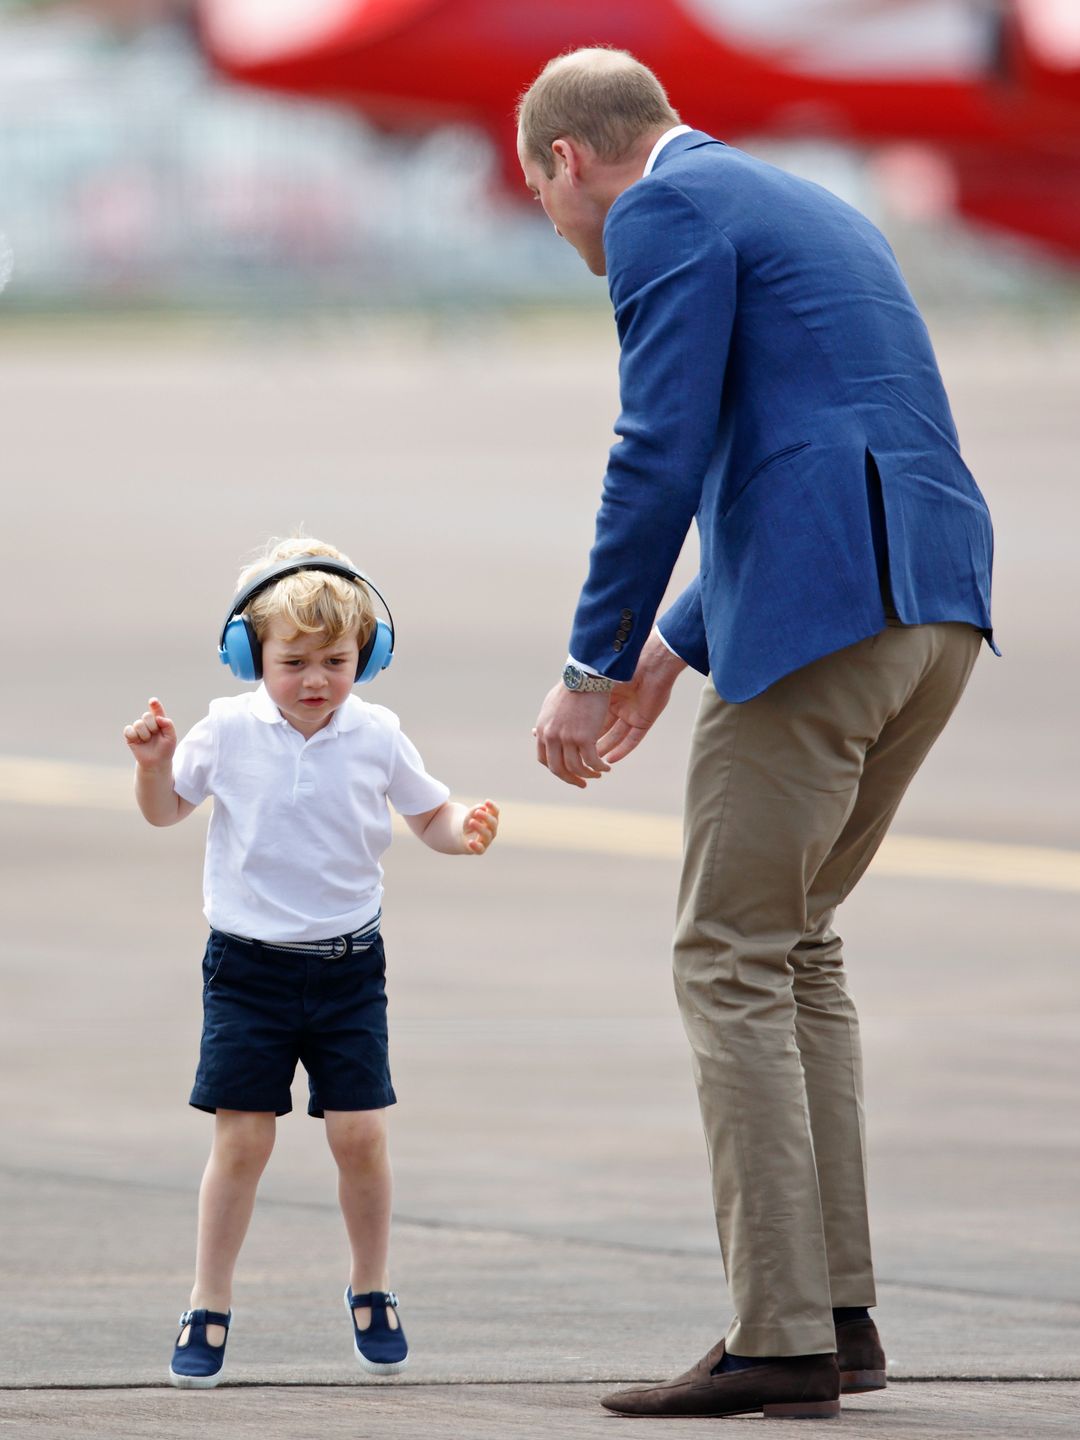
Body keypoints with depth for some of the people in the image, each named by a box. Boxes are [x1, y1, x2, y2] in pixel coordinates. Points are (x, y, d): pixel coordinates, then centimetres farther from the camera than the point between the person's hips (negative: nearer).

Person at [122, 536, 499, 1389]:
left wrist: (466, 830, -12)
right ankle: (209, 1310, 7)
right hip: (249, 966, -1)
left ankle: (371, 1294, 17)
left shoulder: (376, 737, -2)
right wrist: (154, 763, -10)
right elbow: (167, 809, 10)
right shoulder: (228, 732, -3)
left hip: (347, 966, 1)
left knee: (361, 1133, -4)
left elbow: (430, 813, 9)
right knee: (242, 1137, -4)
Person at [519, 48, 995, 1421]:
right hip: (937, 603, 9)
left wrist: (594, 667, -5)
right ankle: (836, 1309, 16)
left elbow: (661, 456, -11)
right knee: (796, 942, 18)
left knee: (732, 960, -3)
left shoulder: (665, 212, -2)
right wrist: (672, 649, 30)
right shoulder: (808, 211, 27)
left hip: (822, 614, -9)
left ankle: (781, 1339, -6)